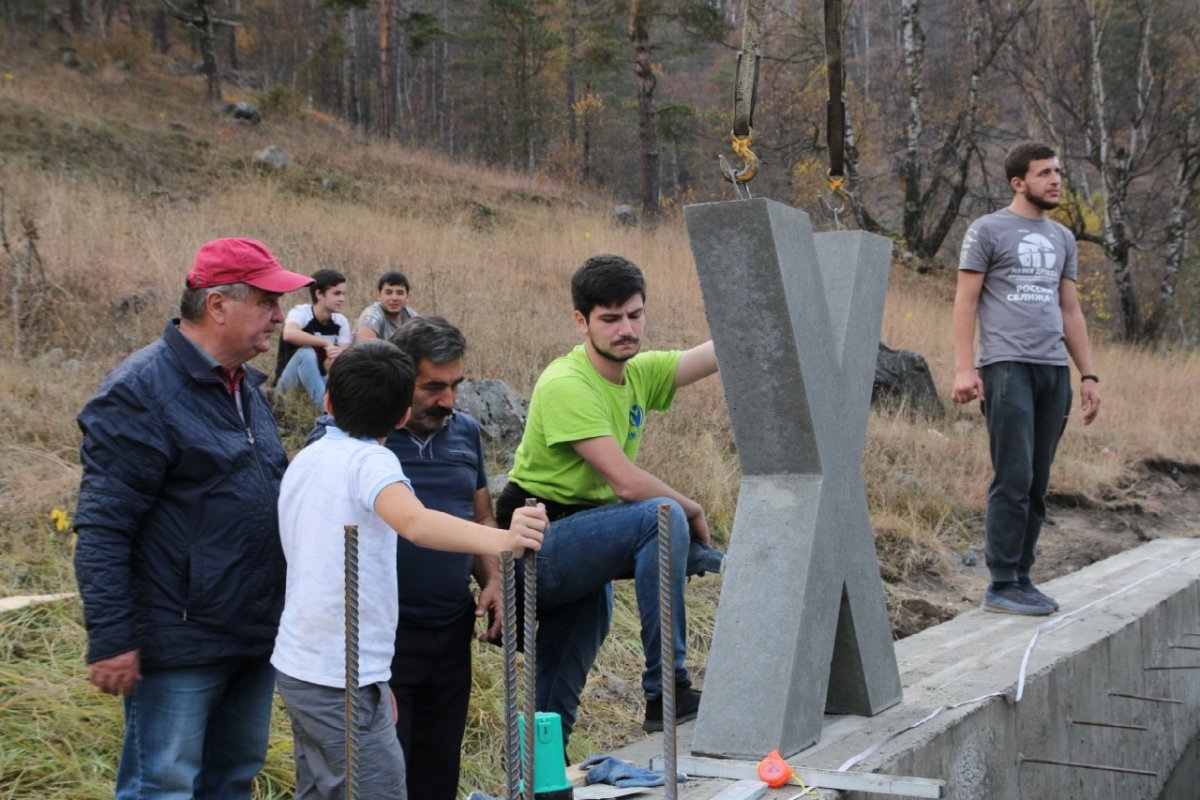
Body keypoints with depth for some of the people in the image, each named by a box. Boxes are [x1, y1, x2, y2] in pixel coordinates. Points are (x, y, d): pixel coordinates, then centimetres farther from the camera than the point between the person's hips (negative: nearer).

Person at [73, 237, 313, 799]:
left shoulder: (246, 386, 11)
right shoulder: (140, 390, -16)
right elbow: (101, 528, -18)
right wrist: (111, 640, -20)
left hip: (256, 640, 8)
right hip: (180, 648, -8)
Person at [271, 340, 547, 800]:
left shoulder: (305, 459, 11)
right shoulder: (370, 461, -14)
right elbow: (415, 523, -36)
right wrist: (502, 541, -47)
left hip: (297, 666, 9)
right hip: (342, 680, -9)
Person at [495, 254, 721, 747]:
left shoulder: (639, 373, 7)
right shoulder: (566, 384, -19)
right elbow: (626, 482, -25)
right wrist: (693, 510, -11)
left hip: (577, 549, 9)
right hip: (537, 547, -9)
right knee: (662, 518, -26)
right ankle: (666, 693, -24)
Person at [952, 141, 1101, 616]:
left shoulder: (1062, 239, 20)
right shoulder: (988, 231, 2)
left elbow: (1070, 311, 22)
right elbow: (965, 302, -2)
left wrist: (1088, 375, 15)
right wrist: (963, 369, -13)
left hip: (1054, 371, 6)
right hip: (1007, 367, -6)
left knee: (1037, 485, 6)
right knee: (1013, 479, -10)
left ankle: (1021, 578, 14)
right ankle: (1002, 586, -5)